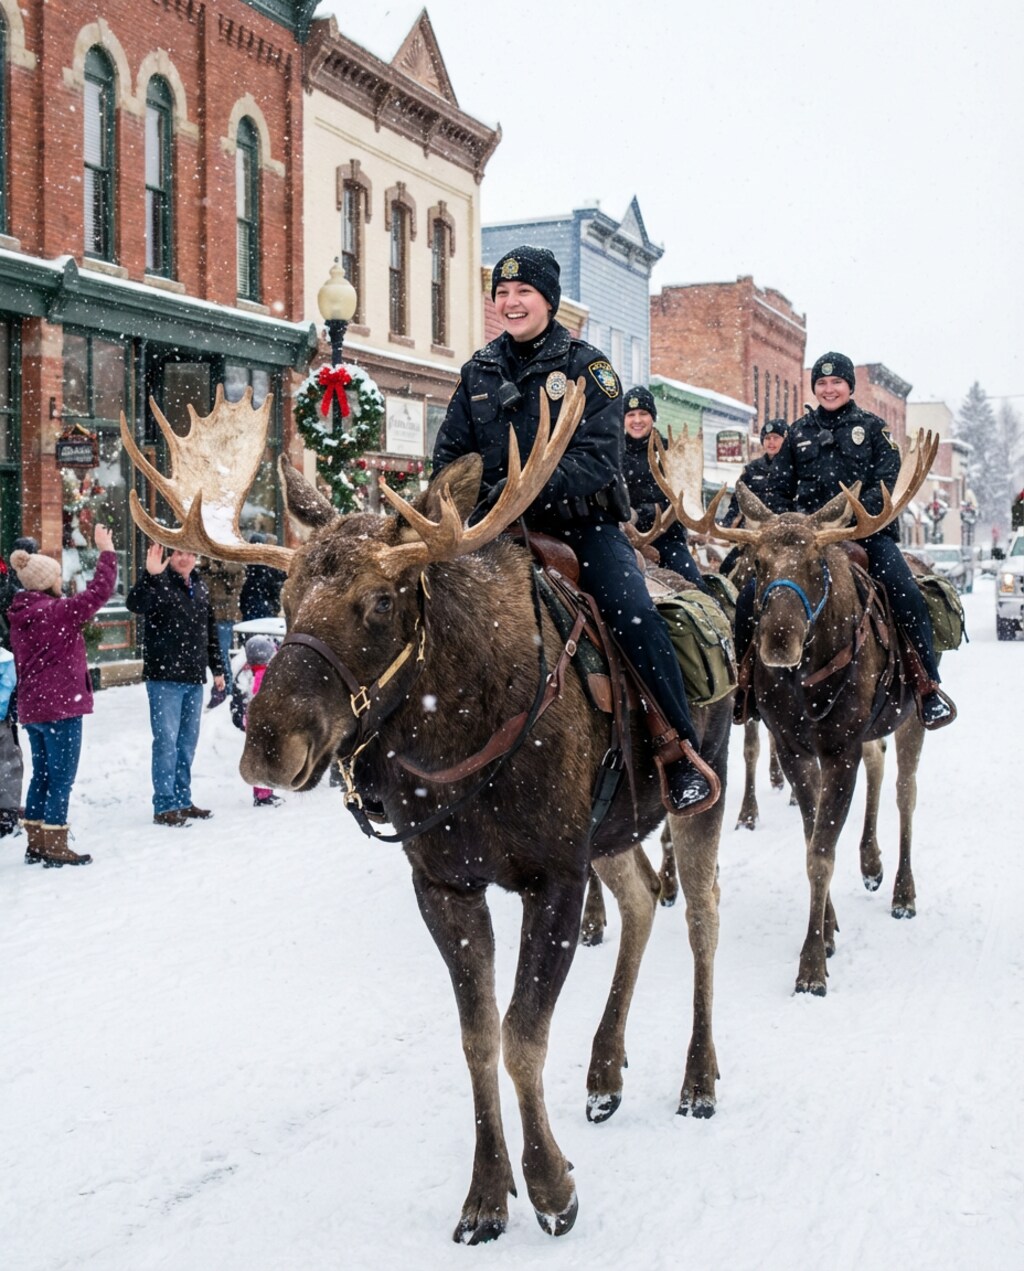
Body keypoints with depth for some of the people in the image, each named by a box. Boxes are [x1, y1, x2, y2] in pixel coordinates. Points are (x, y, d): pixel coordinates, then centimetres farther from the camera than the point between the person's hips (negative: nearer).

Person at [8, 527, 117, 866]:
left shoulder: (20, 616, 10)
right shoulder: (58, 611, -16)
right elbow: (100, 592, -17)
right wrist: (106, 551, -9)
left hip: (31, 708, 8)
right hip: (61, 708, -8)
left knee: (42, 776, 15)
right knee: (61, 778, -2)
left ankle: (36, 844, 21)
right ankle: (55, 847, 1)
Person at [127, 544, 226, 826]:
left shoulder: (200, 588, 14)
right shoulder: (158, 585, -8)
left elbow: (210, 631, 22)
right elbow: (135, 604, -29)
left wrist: (217, 668, 21)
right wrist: (150, 576, -43)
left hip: (194, 679, 7)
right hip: (164, 679, -7)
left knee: (188, 743, 13)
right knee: (166, 742, -6)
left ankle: (183, 800, 22)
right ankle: (164, 806, -1)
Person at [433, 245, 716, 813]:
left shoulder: (586, 367, -1)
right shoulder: (479, 371, 12)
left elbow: (598, 458, -12)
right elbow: (449, 453, 15)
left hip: (582, 522, -4)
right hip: (503, 528, 4)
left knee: (633, 612, -26)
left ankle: (679, 750, -19)